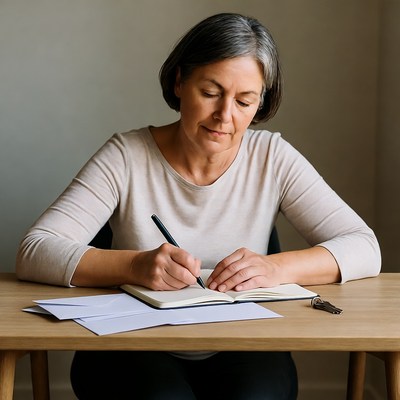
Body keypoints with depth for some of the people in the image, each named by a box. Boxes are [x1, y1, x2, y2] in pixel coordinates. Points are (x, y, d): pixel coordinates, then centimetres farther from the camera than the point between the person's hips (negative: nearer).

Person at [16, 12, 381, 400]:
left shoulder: (272, 158, -2)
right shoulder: (126, 157, -6)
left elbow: (364, 248, -7)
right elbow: (34, 253, -14)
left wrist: (275, 267, -25)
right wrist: (134, 265, -31)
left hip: (242, 354, 2)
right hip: (134, 352, -1)